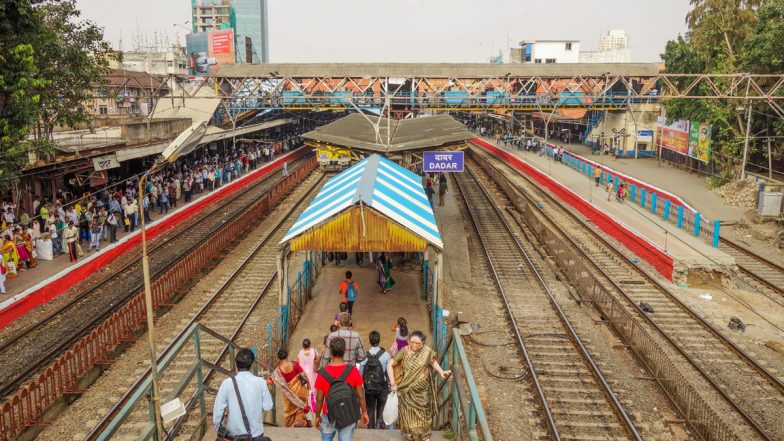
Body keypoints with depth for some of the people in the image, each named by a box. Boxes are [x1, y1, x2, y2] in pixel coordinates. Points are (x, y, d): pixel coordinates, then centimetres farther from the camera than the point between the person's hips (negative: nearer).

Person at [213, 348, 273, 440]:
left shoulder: (227, 383, -14)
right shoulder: (260, 382, -14)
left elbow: (218, 409, -8)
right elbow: (268, 406, -5)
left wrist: (219, 429, 6)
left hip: (234, 434, 0)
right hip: (256, 433, 0)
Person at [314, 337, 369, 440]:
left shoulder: (323, 373, -15)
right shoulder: (353, 371, -13)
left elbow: (319, 399, -7)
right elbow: (361, 396, -5)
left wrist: (317, 416, 7)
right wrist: (364, 412, 9)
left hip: (329, 417, 0)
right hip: (348, 417, 0)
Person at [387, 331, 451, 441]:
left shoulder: (427, 351, -14)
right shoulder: (404, 351, -17)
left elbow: (433, 362, 7)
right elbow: (390, 365, -11)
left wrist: (441, 372, -7)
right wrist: (393, 383, -15)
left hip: (422, 390, 1)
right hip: (407, 390, -1)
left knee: (422, 412, 15)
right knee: (408, 412, 13)